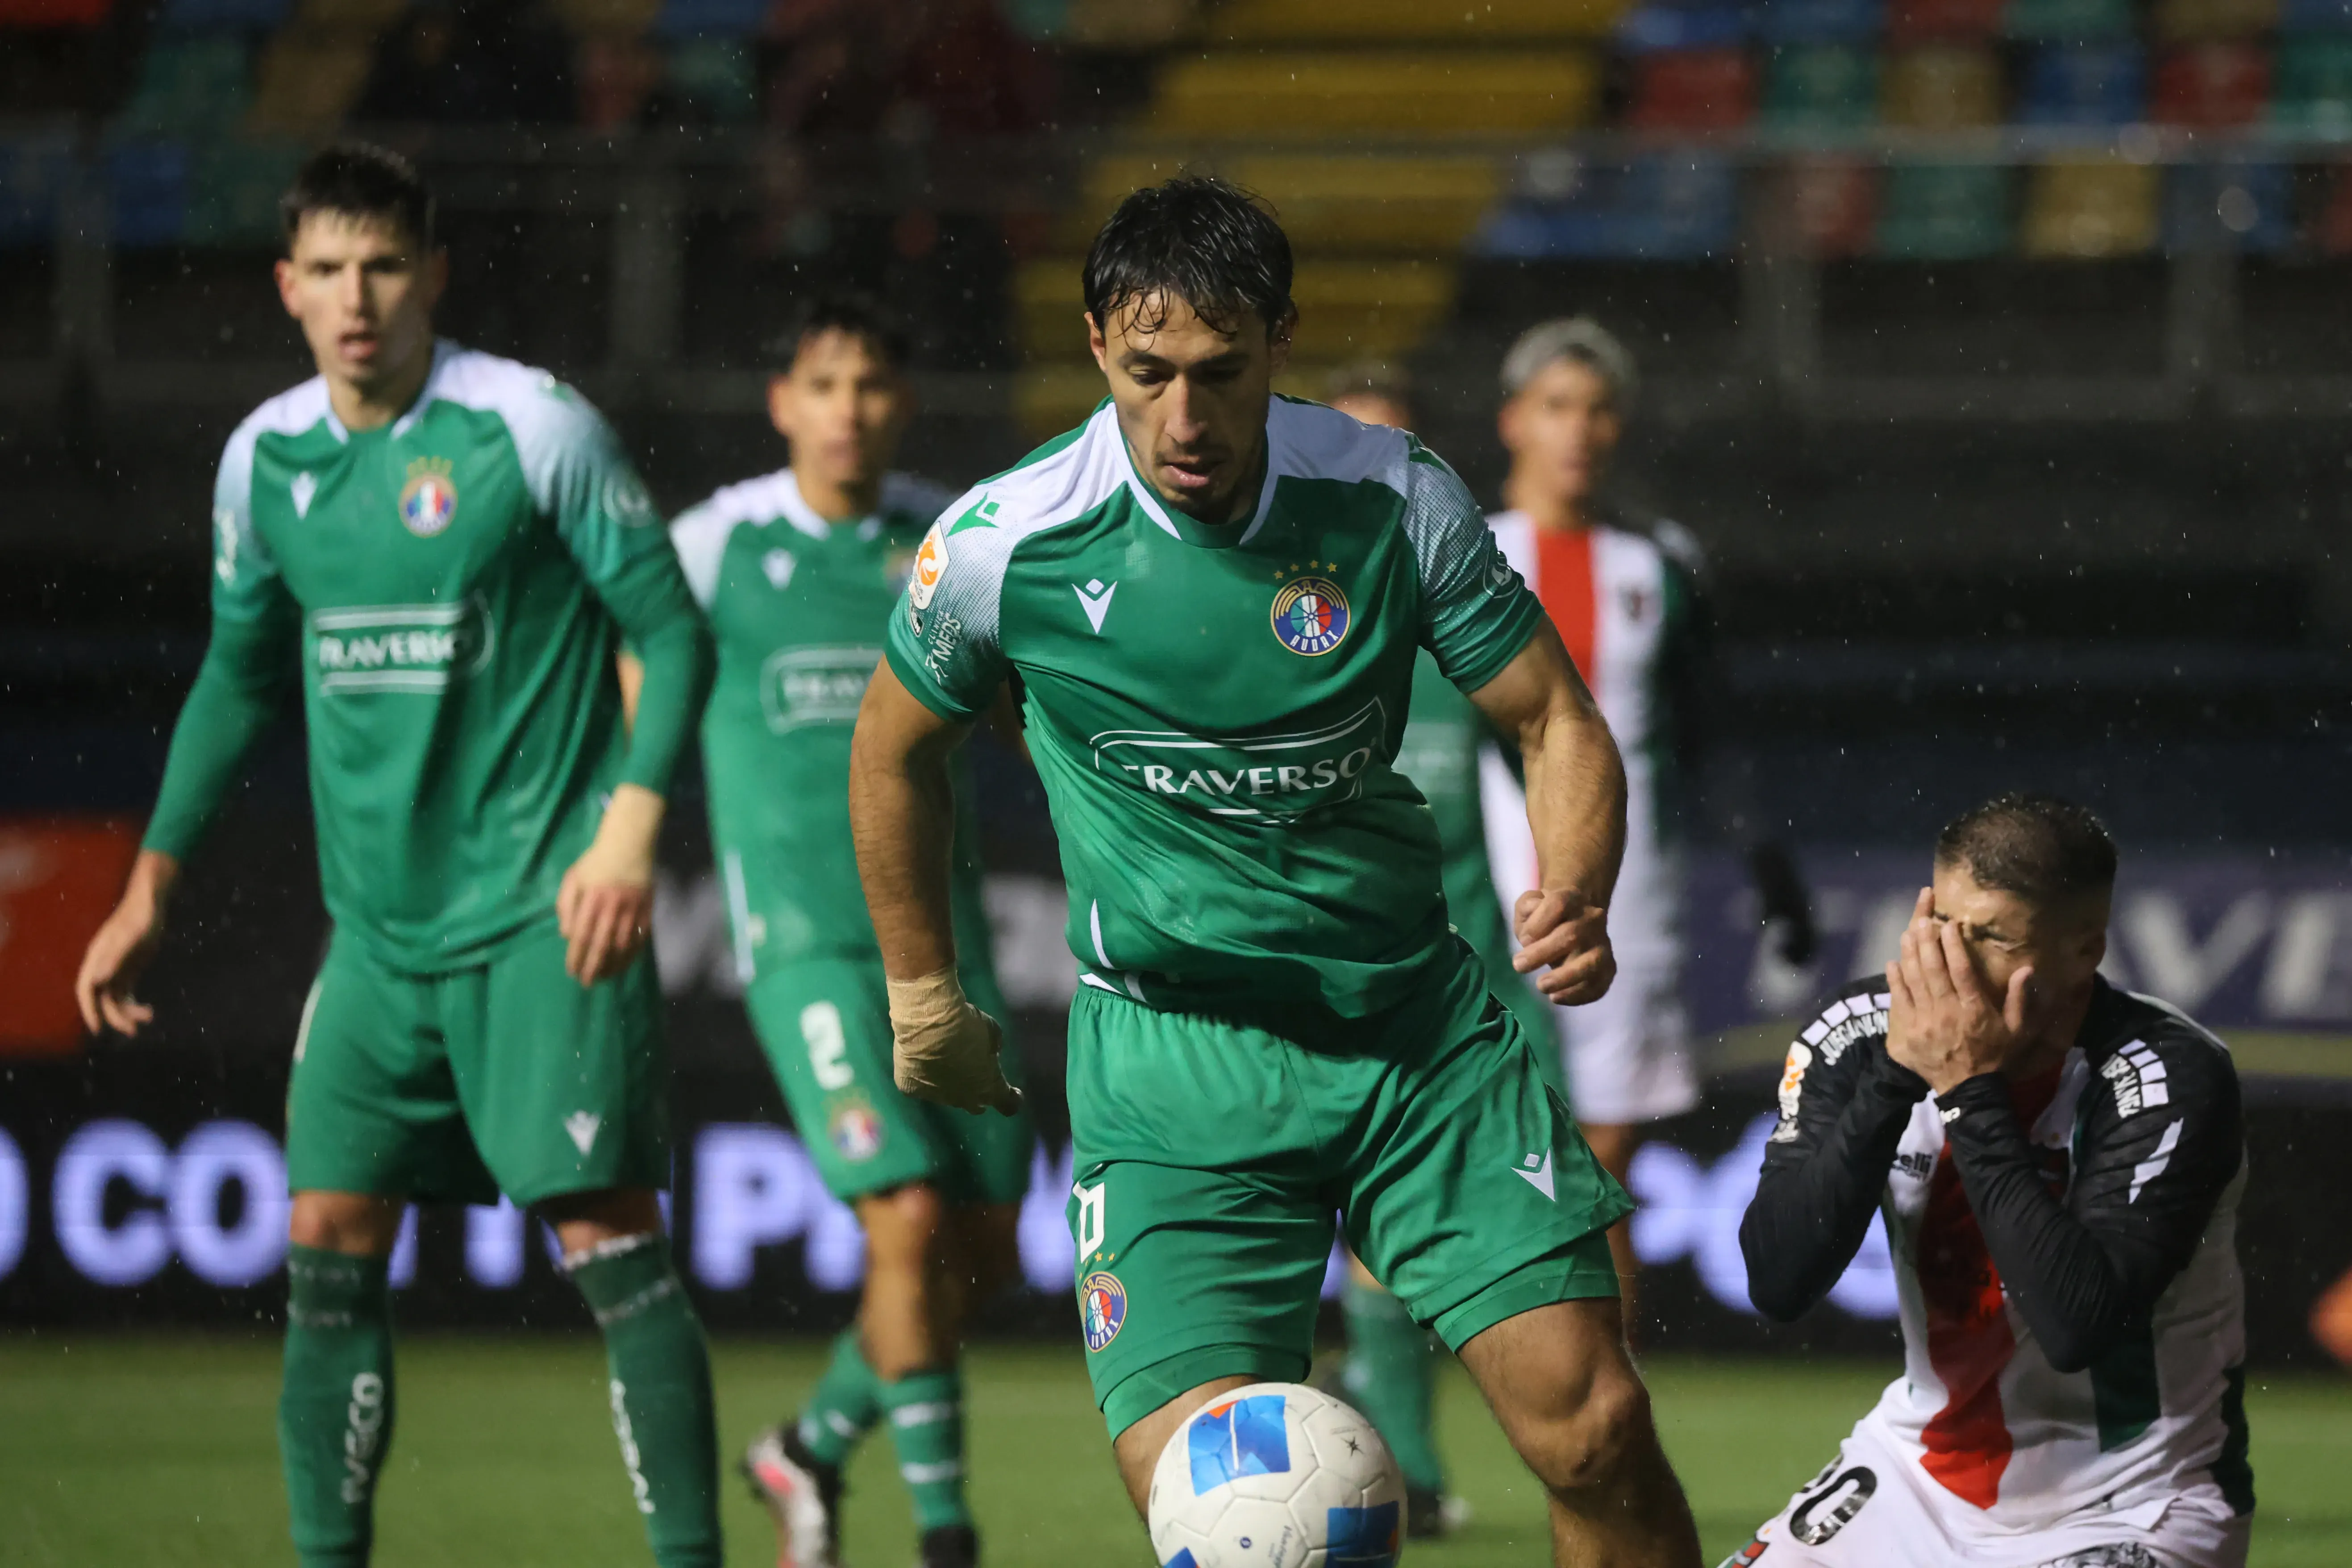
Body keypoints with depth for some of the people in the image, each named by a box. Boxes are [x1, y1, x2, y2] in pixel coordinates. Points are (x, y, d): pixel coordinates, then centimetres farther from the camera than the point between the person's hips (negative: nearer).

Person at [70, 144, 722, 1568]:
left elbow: (673, 632, -6)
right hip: (381, 925, 6)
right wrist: (152, 885, 21)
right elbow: (240, 677, 21)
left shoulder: (532, 428, -9)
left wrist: (632, 825, -18)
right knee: (330, 1247, 3)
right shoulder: (270, 458, 7)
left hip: (546, 913, -6)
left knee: (609, 1235, -11)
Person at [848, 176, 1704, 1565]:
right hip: (1172, 1059, -2)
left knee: (1596, 1428, -9)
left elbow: (1559, 723, 1)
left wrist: (1573, 904, -19)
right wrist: (924, 995, 18)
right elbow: (895, 752, 10)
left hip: (1421, 1029, 2)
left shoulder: (1393, 499, -8)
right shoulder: (1006, 542, -10)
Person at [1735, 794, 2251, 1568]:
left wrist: (1970, 1090, -29)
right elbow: (1778, 1281, -18)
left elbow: (2077, 1325, -32)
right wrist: (1895, 1075, -25)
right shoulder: (1859, 1035, -8)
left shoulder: (2170, 1082, -21)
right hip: (1924, 1475, 5)